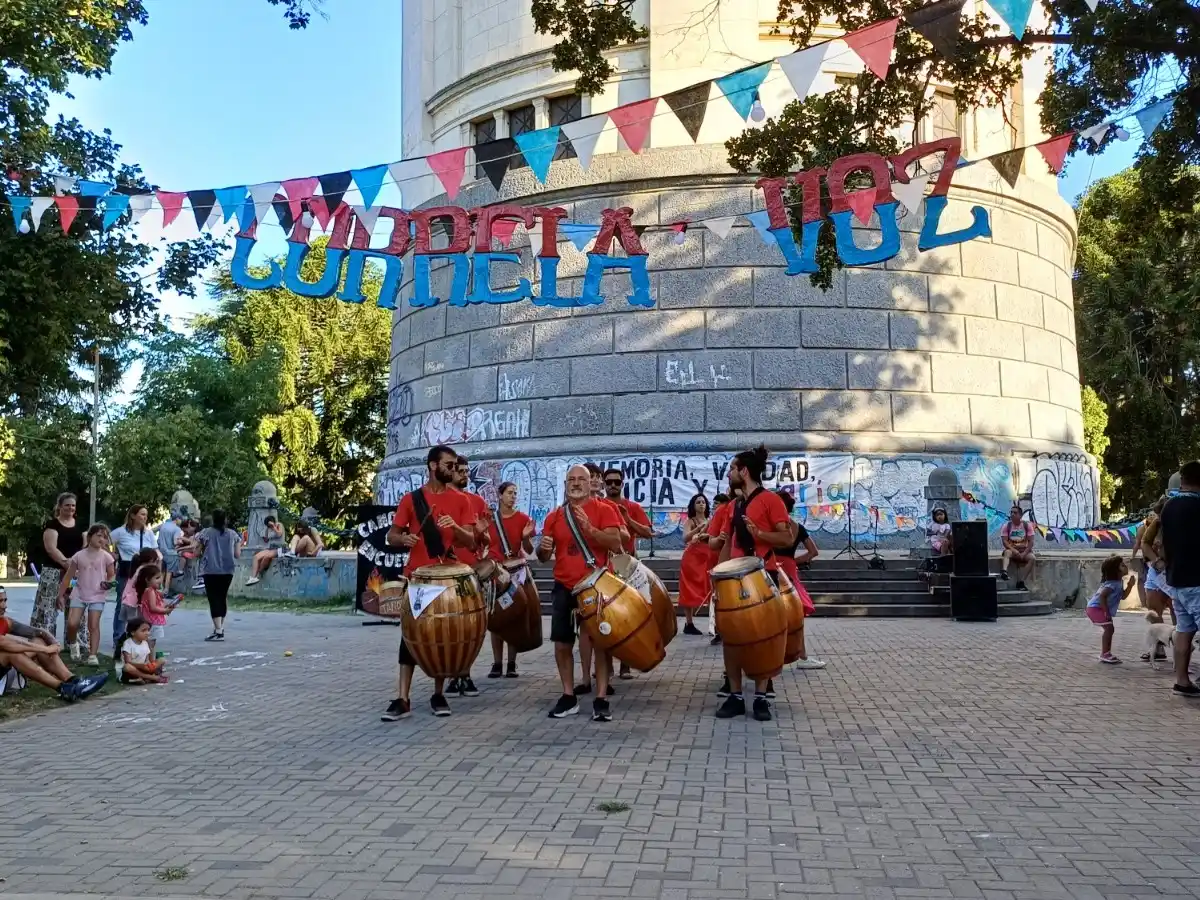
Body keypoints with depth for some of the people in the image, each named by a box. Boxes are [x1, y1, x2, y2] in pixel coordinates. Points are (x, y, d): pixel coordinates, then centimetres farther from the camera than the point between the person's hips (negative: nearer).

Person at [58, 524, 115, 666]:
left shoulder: (106, 557, -3)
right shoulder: (79, 556, 0)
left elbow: (112, 575, 2)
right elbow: (68, 577, 6)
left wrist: (109, 583, -21)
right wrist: (61, 595, 6)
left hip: (97, 596, -1)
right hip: (79, 595, 1)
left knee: (93, 625, -4)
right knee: (72, 624, -9)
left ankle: (93, 655, -1)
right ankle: (72, 645, 21)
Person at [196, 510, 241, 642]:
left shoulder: (206, 533, -3)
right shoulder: (233, 534, 4)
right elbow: (237, 554, 5)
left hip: (210, 570, -3)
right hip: (227, 570, 3)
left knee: (214, 598, -3)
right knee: (222, 597, 17)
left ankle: (219, 631, -11)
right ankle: (220, 626, 22)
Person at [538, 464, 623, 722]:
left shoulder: (604, 510, -1)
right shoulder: (555, 516, 9)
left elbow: (615, 544, -12)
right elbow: (544, 556, 12)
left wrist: (589, 528, -24)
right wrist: (543, 547, -12)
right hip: (564, 587, 3)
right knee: (562, 643, 4)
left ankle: (601, 700, 5)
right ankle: (569, 697, 17)